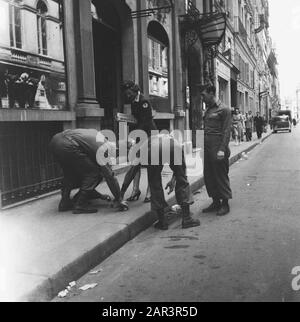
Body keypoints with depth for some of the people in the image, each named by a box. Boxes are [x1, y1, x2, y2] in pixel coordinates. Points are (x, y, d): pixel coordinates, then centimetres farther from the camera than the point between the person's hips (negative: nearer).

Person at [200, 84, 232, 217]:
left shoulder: (224, 110, -5)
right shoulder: (208, 110, 17)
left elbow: (226, 131, -12)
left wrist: (222, 149, -19)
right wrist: (202, 146, 10)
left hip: (218, 148, -8)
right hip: (207, 148, 8)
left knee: (221, 176, 0)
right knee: (208, 176, 9)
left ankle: (225, 204, 11)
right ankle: (215, 202, 21)